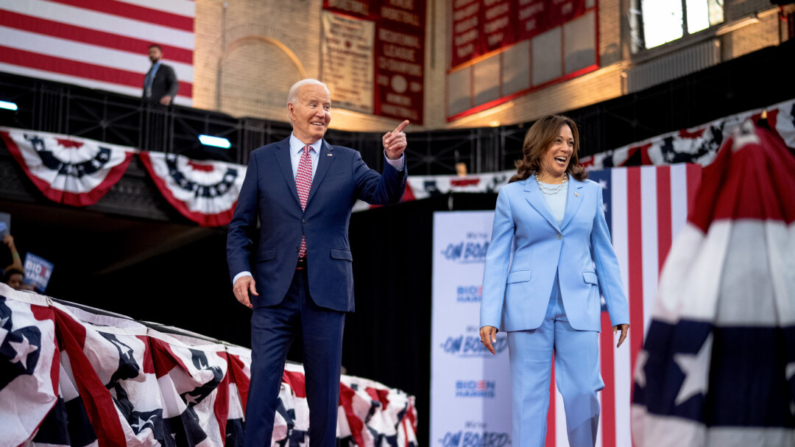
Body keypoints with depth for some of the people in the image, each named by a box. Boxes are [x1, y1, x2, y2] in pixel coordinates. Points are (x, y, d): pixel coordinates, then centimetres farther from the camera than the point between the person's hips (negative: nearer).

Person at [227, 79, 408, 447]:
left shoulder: (347, 161, 9)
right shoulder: (263, 160, 9)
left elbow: (386, 193, -6)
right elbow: (241, 225, 7)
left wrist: (395, 159, -26)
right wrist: (240, 271, -8)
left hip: (326, 291, 1)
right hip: (273, 290, 0)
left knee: (324, 388, 6)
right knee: (263, 385, -2)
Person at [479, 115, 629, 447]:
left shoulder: (590, 192, 11)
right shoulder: (512, 195, 5)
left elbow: (604, 255, 12)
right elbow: (497, 259, 3)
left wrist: (619, 311, 7)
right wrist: (489, 317, -6)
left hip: (579, 308, 1)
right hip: (528, 308, -1)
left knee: (584, 393, -2)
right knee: (529, 397, 2)